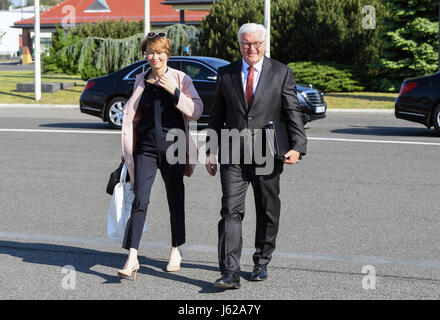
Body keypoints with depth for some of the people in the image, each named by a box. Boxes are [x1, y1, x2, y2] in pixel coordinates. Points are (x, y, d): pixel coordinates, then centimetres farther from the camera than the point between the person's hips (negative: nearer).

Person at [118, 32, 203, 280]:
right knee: (140, 200, -9)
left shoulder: (180, 79, 0)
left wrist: (174, 91, -18)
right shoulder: (141, 81, 9)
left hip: (173, 146, -1)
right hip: (146, 147, 2)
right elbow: (131, 115, 19)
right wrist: (129, 148, 15)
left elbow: (196, 111, -8)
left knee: (175, 199, 9)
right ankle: (132, 258, -13)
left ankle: (176, 250, 27)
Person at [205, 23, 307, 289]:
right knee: (231, 211, -10)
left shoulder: (282, 73, 2)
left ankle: (262, 263, 27)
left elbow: (293, 112, -2)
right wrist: (211, 150, 8)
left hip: (267, 155, 0)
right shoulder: (226, 74, 8)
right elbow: (217, 116, 13)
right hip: (233, 155, 0)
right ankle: (230, 273, -14)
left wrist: (298, 146, -14)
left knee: (268, 212, 10)